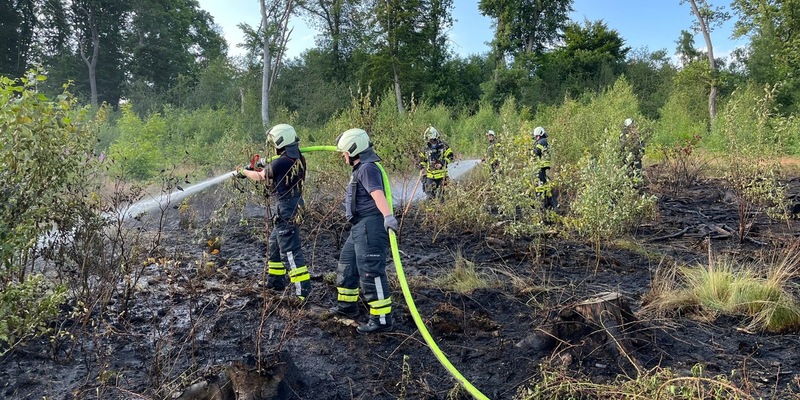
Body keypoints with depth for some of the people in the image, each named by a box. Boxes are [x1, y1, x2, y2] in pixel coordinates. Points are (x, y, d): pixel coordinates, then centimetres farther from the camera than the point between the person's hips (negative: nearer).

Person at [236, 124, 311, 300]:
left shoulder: (281, 162, -19)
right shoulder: (300, 159, 4)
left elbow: (260, 176, -1)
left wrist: (243, 171, 16)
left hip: (286, 210, -9)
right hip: (296, 205, 9)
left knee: (290, 250, -6)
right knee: (275, 244, 22)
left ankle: (303, 289, -6)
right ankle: (275, 281, 35)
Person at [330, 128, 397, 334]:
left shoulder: (367, 169, -16)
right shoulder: (361, 168, 19)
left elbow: (378, 194, -34)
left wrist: (388, 216, -49)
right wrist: (349, 206, 55)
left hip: (371, 226, -11)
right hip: (361, 226, 11)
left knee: (371, 272, -10)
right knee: (347, 265, 22)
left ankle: (382, 319, -4)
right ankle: (347, 305, 39)